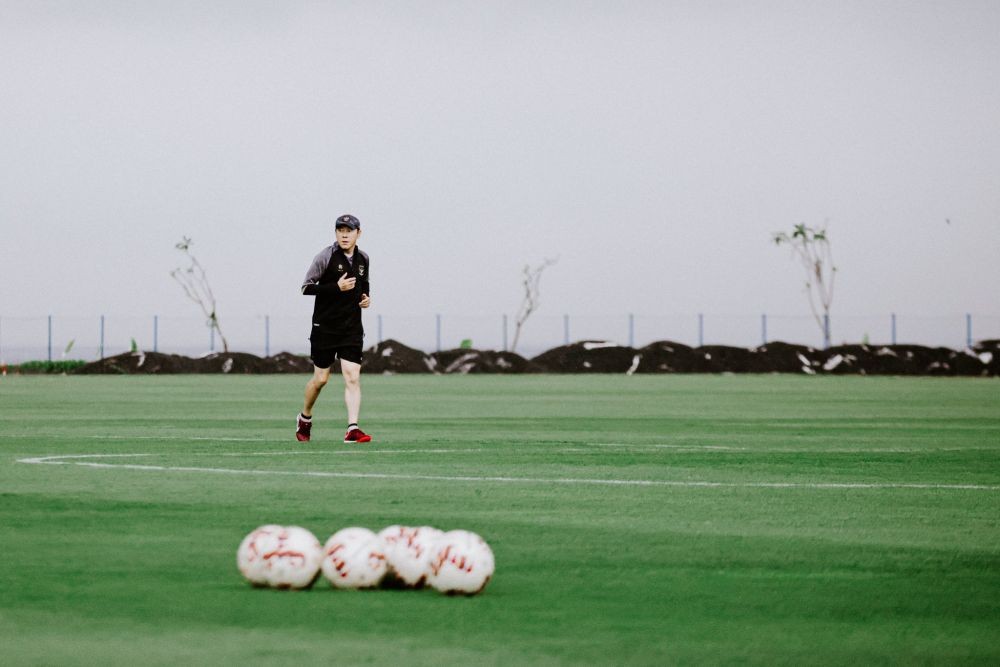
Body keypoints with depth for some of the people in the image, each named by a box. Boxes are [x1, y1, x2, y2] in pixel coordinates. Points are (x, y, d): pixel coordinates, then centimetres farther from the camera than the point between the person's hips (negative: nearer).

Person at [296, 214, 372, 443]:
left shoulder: (363, 259, 7)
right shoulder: (326, 256, -8)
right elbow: (306, 287, -11)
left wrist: (366, 296, 4)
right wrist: (337, 287, -21)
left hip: (352, 329, 3)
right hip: (325, 327, -3)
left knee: (353, 377, -10)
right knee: (320, 378, 5)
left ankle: (352, 429, -15)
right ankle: (305, 419, 31)